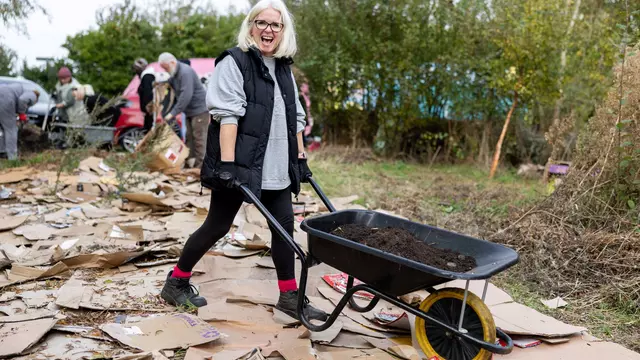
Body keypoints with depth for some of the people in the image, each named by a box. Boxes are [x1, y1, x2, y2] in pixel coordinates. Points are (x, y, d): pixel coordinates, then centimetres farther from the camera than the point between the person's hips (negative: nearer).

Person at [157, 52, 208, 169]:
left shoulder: (185, 72, -20)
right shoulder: (174, 74, 13)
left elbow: (186, 95, -27)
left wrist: (173, 113, -27)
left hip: (199, 109, -10)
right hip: (190, 111, 10)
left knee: (199, 137, -10)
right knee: (189, 137, 11)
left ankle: (199, 166, -8)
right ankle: (190, 162, 16)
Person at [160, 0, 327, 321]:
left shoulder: (284, 68, 15)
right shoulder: (234, 62, -7)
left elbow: (295, 118, 19)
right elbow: (227, 114, -16)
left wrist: (300, 158, 15)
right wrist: (227, 163, -23)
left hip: (277, 169, 7)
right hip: (239, 165, -7)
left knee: (284, 226, 5)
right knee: (217, 227, 3)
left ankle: (289, 297, 18)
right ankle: (176, 282, 23)